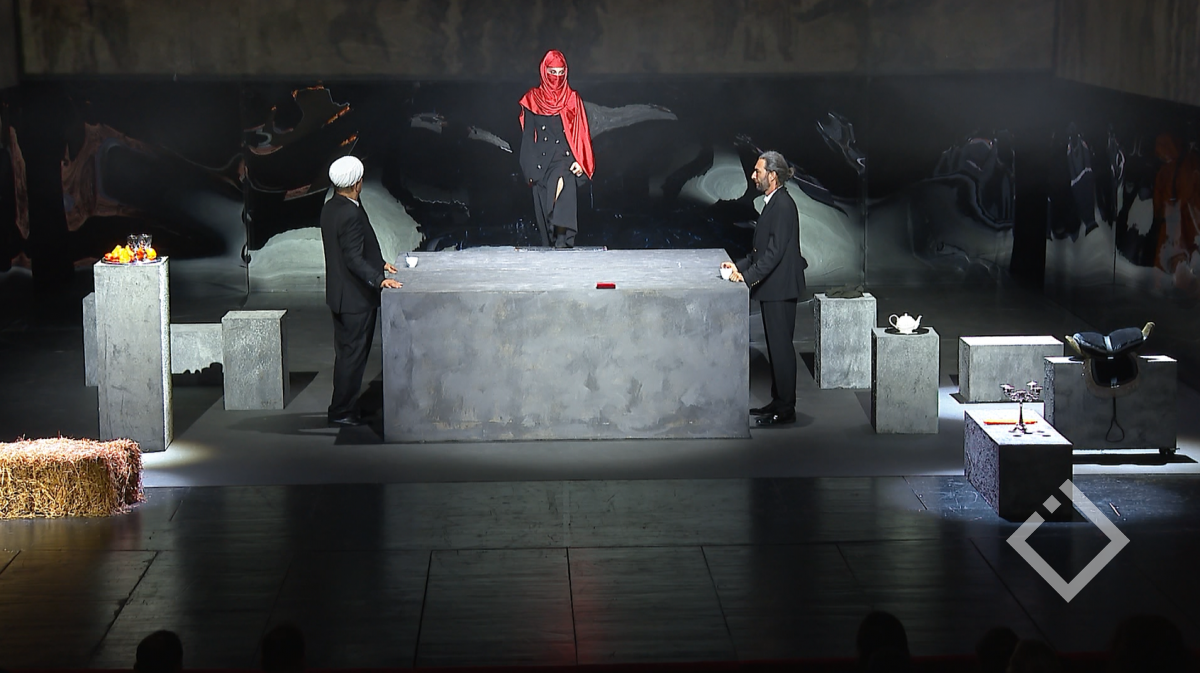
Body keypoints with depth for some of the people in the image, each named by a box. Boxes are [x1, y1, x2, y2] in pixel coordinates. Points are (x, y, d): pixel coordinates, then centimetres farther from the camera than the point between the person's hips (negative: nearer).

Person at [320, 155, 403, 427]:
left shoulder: (330, 208, 8)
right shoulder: (350, 214, -23)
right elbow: (354, 259, -26)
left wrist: (379, 264, 21)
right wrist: (379, 279, -29)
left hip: (340, 293, 10)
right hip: (355, 296, -10)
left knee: (346, 352, 17)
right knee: (353, 353, -1)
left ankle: (342, 406, 25)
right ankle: (342, 411, 4)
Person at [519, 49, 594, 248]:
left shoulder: (572, 99, 11)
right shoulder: (533, 99, 11)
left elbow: (581, 134, 7)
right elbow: (528, 136, 9)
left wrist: (580, 162, -7)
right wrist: (531, 169, 1)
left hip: (565, 158, -2)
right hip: (542, 161, 2)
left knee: (563, 187, -28)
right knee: (543, 206, -3)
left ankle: (562, 239, -39)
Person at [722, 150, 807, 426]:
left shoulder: (783, 205, -17)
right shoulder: (773, 203, 14)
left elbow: (775, 251, -22)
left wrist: (748, 277, -23)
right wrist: (740, 265, 11)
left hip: (780, 289, -10)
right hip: (773, 289, 10)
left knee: (781, 346, -6)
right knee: (776, 346, 15)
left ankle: (785, 409, -1)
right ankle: (779, 402, 23)